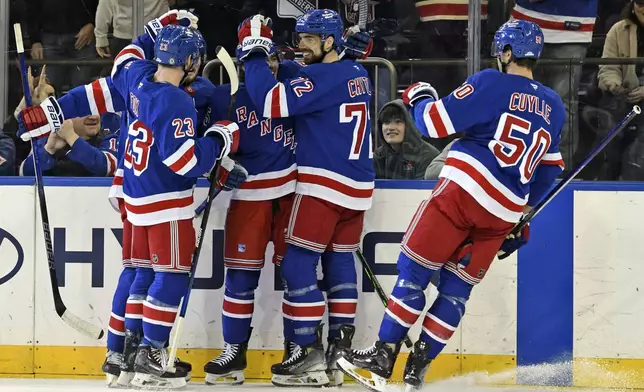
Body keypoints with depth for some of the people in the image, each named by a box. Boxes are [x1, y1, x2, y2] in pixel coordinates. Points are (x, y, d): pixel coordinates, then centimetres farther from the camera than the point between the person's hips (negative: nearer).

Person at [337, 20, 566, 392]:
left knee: (414, 271, 2)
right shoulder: (554, 107, 16)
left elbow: (437, 122, -7)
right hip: (504, 214, 6)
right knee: (456, 289, 11)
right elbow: (549, 171, 22)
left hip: (462, 192, -5)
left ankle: (382, 358, -1)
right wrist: (522, 214, 31)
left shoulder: (492, 83, -4)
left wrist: (420, 100, 14)